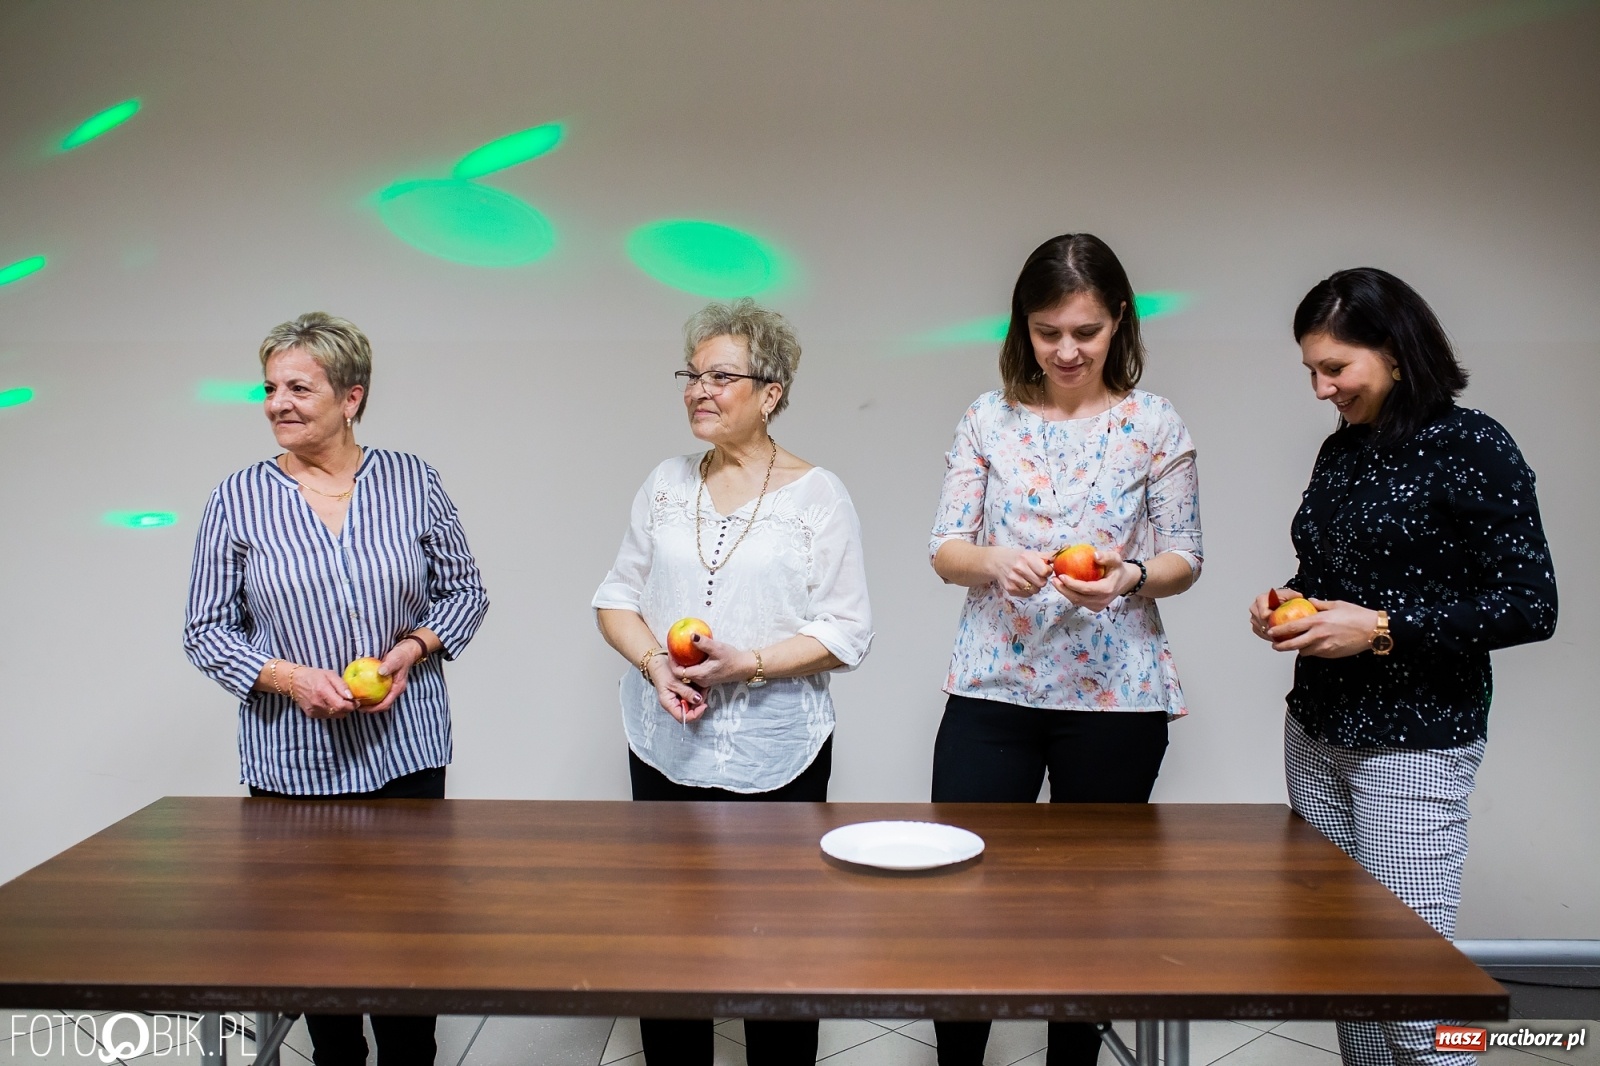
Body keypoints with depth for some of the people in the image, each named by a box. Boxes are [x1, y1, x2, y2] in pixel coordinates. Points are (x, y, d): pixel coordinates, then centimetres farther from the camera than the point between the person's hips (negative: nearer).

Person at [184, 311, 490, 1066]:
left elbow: (464, 591, 7)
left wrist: (414, 649, -11)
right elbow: (206, 630, 1)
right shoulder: (237, 501, -2)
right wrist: (288, 677, -15)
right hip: (292, 763, 0)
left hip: (406, 750, 0)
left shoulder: (412, 482, 0)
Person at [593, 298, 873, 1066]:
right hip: (665, 747, 4)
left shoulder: (817, 496, -3)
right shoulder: (666, 485, 9)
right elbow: (617, 598, 10)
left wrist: (748, 664, -19)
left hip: (775, 756, -3)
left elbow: (846, 633, -6)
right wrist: (654, 663, -9)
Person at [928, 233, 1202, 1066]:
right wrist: (996, 562, -20)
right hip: (993, 686, 1)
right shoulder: (989, 419, 4)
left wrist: (1128, 575, -18)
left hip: (1115, 694, -1)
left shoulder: (1154, 425, 1)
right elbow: (945, 550, 3)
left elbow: (1183, 559, 4)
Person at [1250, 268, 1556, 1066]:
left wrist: (1383, 630, -19)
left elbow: (1530, 605, -12)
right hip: (1317, 731, 7)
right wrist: (1288, 604, 2)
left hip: (1415, 742, -7)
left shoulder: (1472, 447, -10)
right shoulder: (1341, 450, 10)